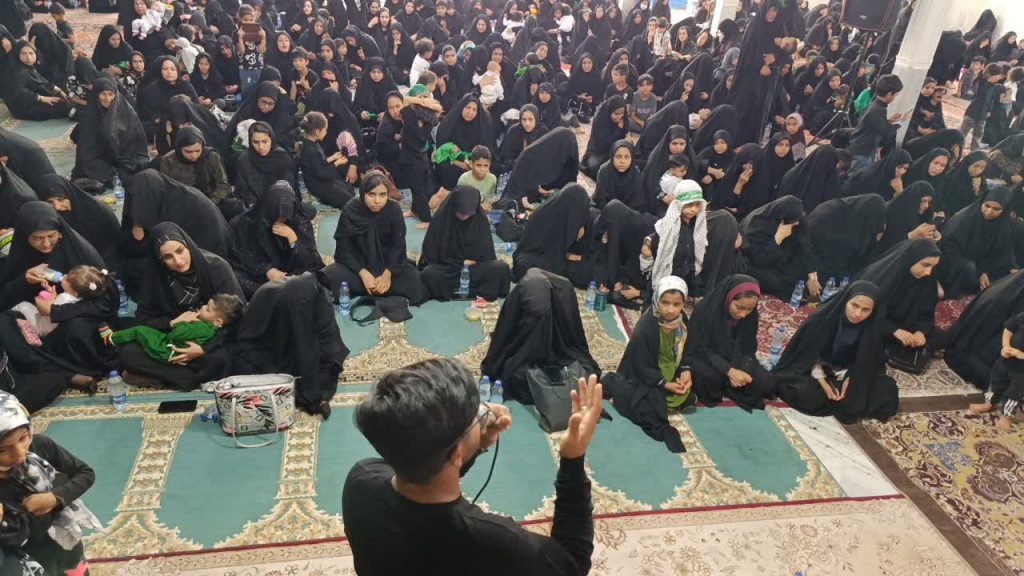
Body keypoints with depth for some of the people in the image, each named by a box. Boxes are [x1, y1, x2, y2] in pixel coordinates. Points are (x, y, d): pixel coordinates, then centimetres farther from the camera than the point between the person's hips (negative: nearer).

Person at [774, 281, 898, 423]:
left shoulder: (874, 328, -18)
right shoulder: (823, 316, -23)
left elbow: (866, 364, -6)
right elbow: (810, 355, -15)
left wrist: (847, 383, -20)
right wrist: (825, 386, -22)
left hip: (850, 376, 2)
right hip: (818, 371, -2)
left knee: (887, 395, -19)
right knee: (805, 392, -32)